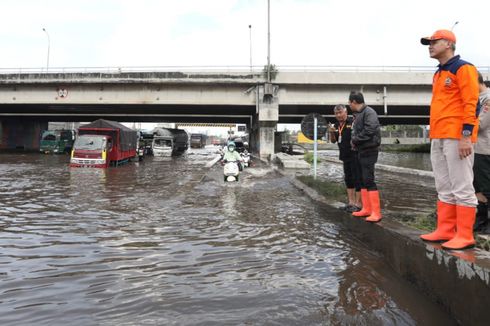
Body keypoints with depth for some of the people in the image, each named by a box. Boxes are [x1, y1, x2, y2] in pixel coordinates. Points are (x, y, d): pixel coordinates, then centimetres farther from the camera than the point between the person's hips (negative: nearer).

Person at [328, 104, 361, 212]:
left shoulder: (353, 122, -12)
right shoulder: (336, 125, 10)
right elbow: (333, 141, 15)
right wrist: (331, 133, -3)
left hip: (355, 155, -8)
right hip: (345, 156, 8)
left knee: (357, 179, -3)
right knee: (348, 179, 13)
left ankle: (358, 204, 4)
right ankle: (351, 202, 23)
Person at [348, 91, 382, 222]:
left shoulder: (369, 112, -13)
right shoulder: (358, 114, 15)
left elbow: (369, 131, -23)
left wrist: (355, 140, -13)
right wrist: (354, 140, -3)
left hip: (369, 151, -10)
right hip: (361, 151, 10)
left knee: (369, 180, -12)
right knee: (362, 181, 12)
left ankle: (376, 213, -8)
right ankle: (366, 209, 20)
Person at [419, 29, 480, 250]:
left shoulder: (463, 68, -4)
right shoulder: (438, 74, 22)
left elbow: (471, 103, -12)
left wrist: (466, 135, -20)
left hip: (456, 137, -9)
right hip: (438, 138, 9)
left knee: (462, 188, -5)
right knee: (444, 188, 11)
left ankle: (464, 236, 1)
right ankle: (445, 231, 18)